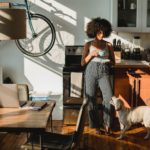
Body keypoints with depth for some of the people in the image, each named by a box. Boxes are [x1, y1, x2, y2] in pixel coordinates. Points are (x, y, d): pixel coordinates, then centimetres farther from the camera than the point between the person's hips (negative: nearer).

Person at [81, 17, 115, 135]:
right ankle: (96, 124, 16)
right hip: (91, 72, 0)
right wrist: (91, 55, -13)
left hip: (104, 73, 0)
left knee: (109, 97, -18)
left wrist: (108, 61, -9)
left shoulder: (108, 45, 8)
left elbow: (113, 62, 14)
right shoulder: (88, 45, 4)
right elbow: (83, 63, 3)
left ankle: (107, 123, -2)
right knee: (91, 99, 1)